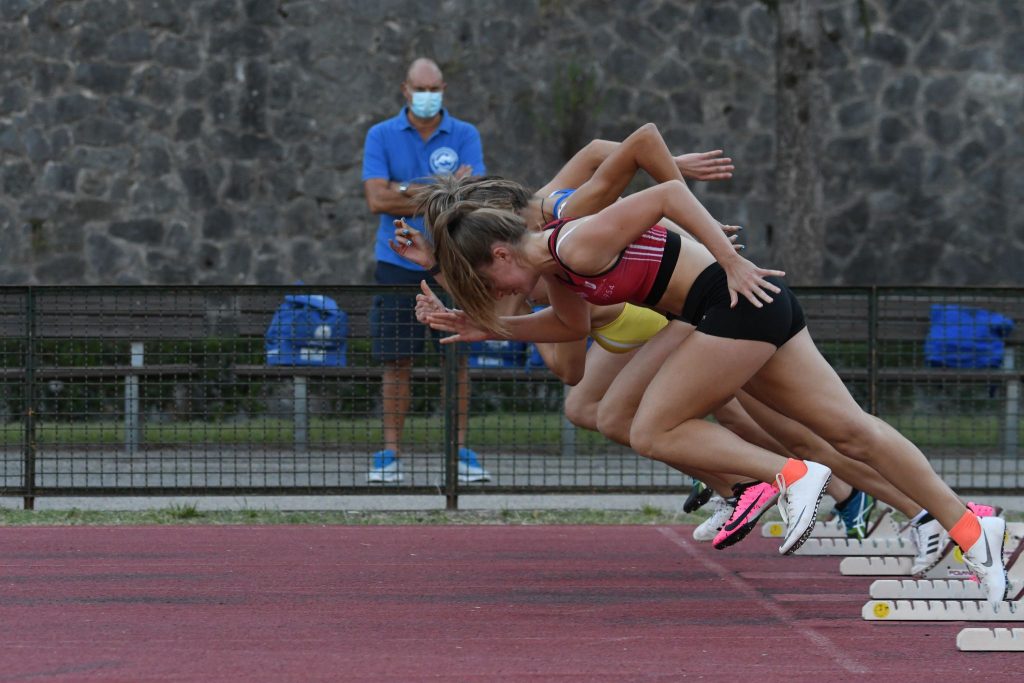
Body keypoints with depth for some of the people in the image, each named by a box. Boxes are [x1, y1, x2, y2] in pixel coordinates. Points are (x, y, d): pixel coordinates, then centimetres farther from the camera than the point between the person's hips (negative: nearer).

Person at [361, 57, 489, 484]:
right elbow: (377, 200, -9)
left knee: (457, 357, -1)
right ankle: (390, 453, 3)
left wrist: (409, 192, -13)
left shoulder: (465, 136, 5)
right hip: (398, 264, 0)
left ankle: (460, 452, 5)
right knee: (396, 361, -1)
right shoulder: (381, 137, 4)